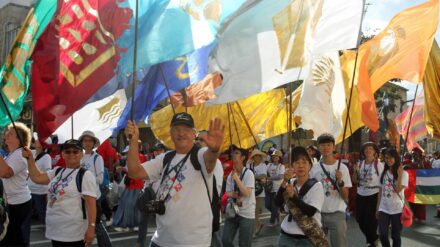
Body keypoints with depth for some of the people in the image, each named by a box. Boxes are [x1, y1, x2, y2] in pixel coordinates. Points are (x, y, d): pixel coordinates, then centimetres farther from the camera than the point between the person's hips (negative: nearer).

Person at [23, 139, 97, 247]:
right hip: (54, 230, 7)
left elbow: (91, 203, -16)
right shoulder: (57, 171, 11)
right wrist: (30, 158, 3)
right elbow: (36, 178, 10)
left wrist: (91, 227, -22)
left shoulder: (86, 175, -11)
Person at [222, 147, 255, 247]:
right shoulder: (230, 174, 4)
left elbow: (247, 193, -22)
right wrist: (233, 195, -16)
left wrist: (236, 178, -25)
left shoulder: (248, 173, -13)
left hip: (247, 214, -5)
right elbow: (228, 192, 8)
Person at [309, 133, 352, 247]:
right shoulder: (314, 168, 1)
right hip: (318, 213, 2)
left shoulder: (342, 168, -4)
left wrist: (340, 181, -20)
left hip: (337, 214, -2)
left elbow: (345, 197, -5)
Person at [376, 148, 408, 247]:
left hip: (397, 210, -3)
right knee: (382, 234, -4)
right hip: (384, 209, 3)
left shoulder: (403, 173, -5)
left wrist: (399, 174, -20)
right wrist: (377, 208, 10)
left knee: (395, 236, 6)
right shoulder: (383, 173, 8)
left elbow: (398, 190, -18)